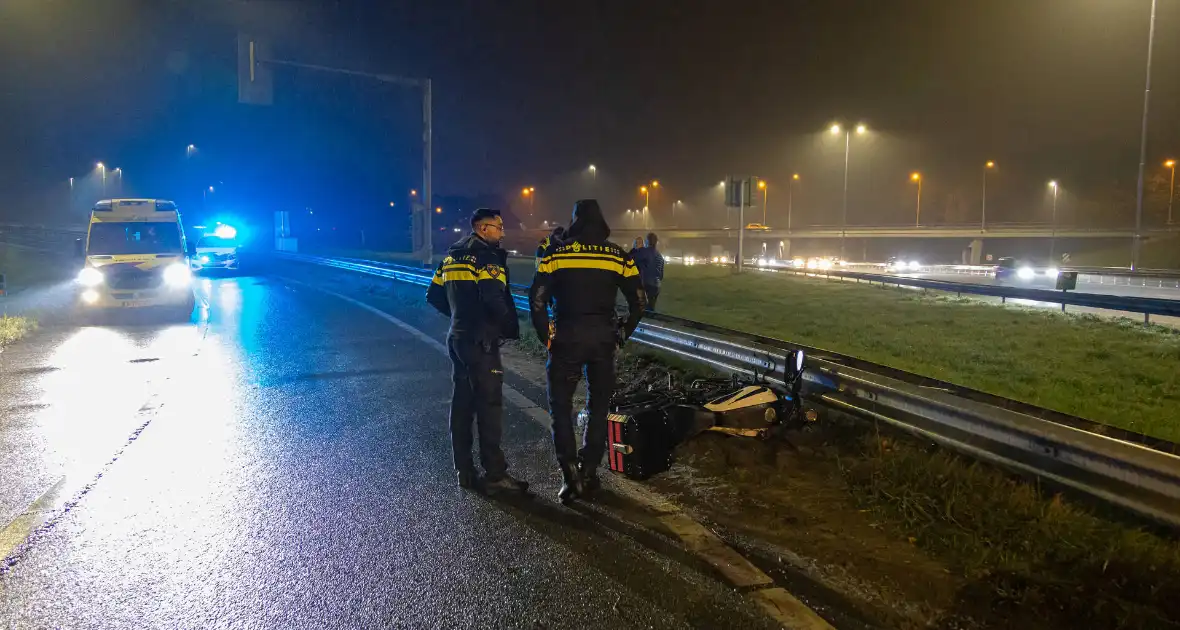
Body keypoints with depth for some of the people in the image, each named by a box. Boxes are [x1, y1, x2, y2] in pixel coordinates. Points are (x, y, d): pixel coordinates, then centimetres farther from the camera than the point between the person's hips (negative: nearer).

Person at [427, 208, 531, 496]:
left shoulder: (453, 256, 13)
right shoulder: (489, 257, -13)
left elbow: (434, 295, 15)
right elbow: (493, 298, -26)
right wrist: (512, 328, -12)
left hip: (457, 337, 9)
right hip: (481, 341, -9)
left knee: (462, 403, 13)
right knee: (489, 405, -3)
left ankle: (464, 471, 20)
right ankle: (495, 475, 1)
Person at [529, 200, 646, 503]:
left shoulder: (556, 253, -2)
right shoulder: (619, 256, 2)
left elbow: (537, 299, -7)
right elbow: (638, 302, 4)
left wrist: (546, 336, 3)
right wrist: (621, 335, 13)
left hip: (566, 339, -1)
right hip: (603, 340, 2)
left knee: (561, 405, 10)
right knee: (598, 407, 15)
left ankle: (570, 475, 0)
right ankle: (589, 473, 17)